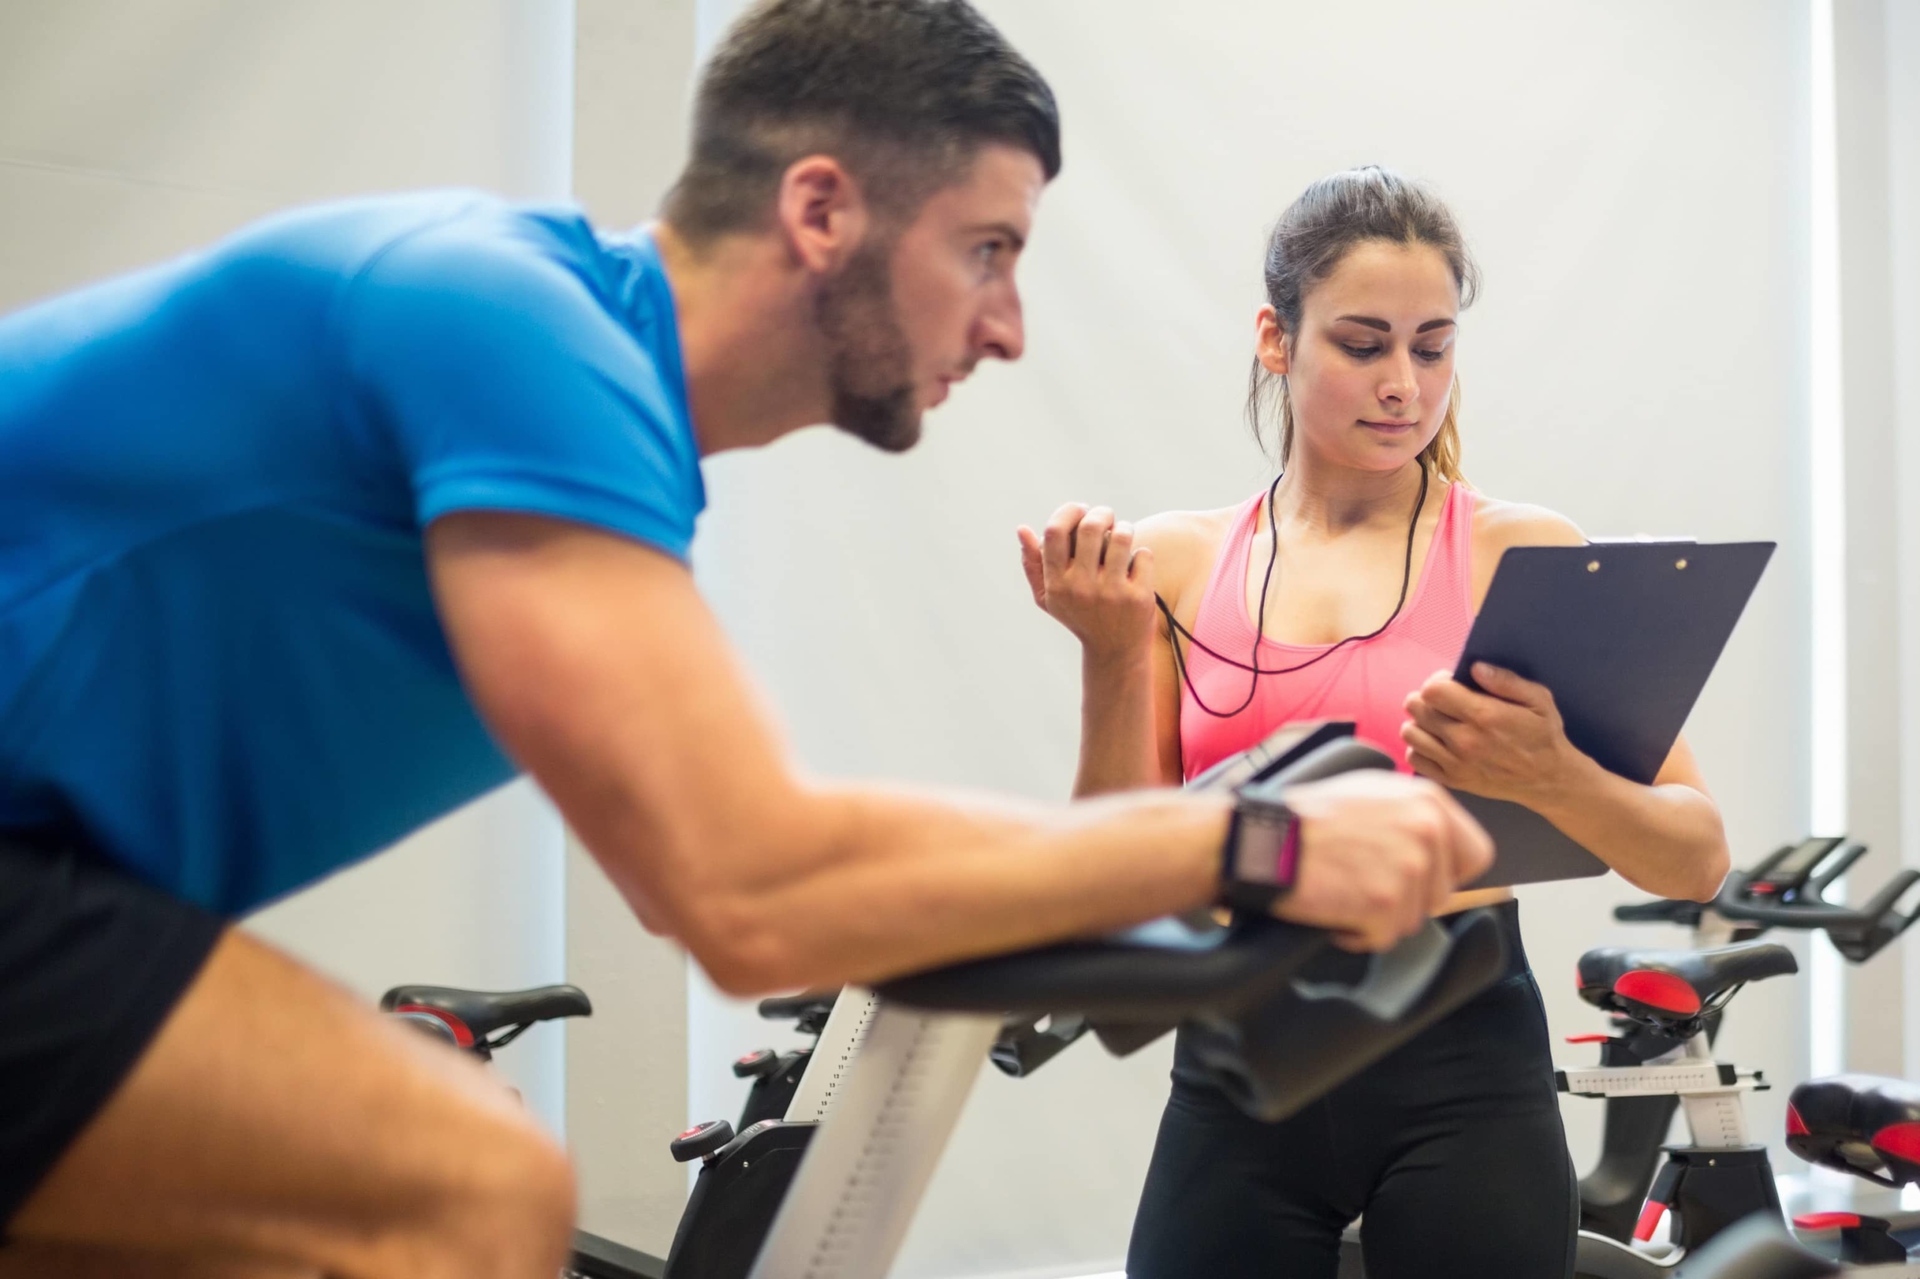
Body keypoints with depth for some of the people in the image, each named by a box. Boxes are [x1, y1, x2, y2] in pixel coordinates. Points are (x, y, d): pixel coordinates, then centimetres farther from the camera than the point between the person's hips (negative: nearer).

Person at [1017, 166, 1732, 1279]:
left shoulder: (1523, 553, -1)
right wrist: (1113, 657, -11)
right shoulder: (1176, 564, 4)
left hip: (1462, 1064, -1)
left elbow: (1698, 862, -6)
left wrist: (1548, 776, -25)